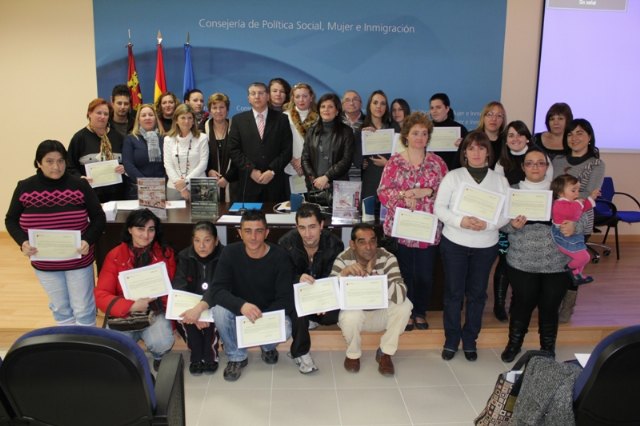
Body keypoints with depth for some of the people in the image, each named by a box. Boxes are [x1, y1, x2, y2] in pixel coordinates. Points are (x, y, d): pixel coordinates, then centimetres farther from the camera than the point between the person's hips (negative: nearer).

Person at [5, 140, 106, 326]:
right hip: (44, 263, 2)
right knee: (60, 309, 18)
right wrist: (22, 242, -16)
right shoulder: (24, 188, -6)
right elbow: (11, 220, 3)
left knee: (83, 309, 8)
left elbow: (98, 217, -5)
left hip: (78, 261, -2)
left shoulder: (79, 185, -10)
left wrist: (88, 240, -23)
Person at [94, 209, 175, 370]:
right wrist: (132, 306, -23)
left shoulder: (165, 253, -2)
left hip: (155, 312, 0)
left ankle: (159, 358, 12)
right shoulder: (115, 256, -4)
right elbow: (101, 295, -8)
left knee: (162, 343, -28)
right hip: (124, 314, 0)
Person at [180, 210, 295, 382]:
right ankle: (236, 357, -3)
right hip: (238, 310, 2)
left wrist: (262, 320, -34)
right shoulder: (231, 252, -15)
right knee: (219, 309, -30)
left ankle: (268, 347, 8)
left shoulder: (280, 257, -18)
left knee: (284, 330, -33)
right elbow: (217, 289, -24)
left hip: (270, 311, -1)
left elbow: (285, 299, -20)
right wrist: (242, 305, -43)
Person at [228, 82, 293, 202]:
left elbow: (287, 150, 2)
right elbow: (234, 150, 3)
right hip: (248, 182, 0)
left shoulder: (281, 119, 7)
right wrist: (251, 170, -8)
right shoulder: (238, 120, 9)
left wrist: (272, 171, -9)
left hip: (275, 182, 0)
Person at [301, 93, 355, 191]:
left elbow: (346, 160, -5)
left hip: (338, 186, -2)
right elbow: (305, 159, 6)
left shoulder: (346, 132, 3)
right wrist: (315, 179, -9)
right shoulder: (312, 132, 11)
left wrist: (326, 177, -13)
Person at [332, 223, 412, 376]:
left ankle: (385, 353, -4)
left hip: (380, 314, 2)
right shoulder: (343, 260, -20)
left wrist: (372, 274, -40)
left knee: (404, 305, -26)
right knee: (351, 314, -35)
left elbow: (400, 295, -33)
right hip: (355, 315, -1)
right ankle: (353, 354, -2)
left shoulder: (387, 258, -20)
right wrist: (344, 273, -44)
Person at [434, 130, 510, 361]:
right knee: (453, 292, 7)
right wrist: (460, 221, -22)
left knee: (477, 294, 12)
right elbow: (439, 208, -5)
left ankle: (470, 340, 28)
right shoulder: (452, 176, -2)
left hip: (486, 245, 2)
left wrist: (488, 225, -20)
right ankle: (451, 340, 23)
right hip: (454, 243, -1)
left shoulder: (500, 181, 3)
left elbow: (506, 214, -1)